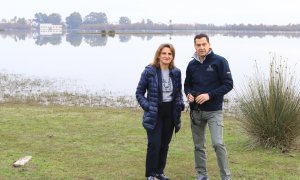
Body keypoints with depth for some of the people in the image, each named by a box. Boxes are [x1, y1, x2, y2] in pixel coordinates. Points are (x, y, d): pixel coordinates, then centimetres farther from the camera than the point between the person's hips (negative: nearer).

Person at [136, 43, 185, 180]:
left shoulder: (176, 72, 3)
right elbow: (139, 93, -4)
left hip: (170, 114, 5)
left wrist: (180, 104, -2)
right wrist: (147, 106, -16)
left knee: (165, 144, 12)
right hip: (154, 114, -4)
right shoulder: (149, 71, -10)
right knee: (154, 144, -7)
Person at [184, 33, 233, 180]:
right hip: (195, 111, 5)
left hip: (214, 111, -5)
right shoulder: (192, 64, 7)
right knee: (198, 145, 11)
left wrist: (209, 95, -18)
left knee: (218, 143, -13)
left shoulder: (219, 61, -7)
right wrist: (188, 94, -5)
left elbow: (228, 84, -9)